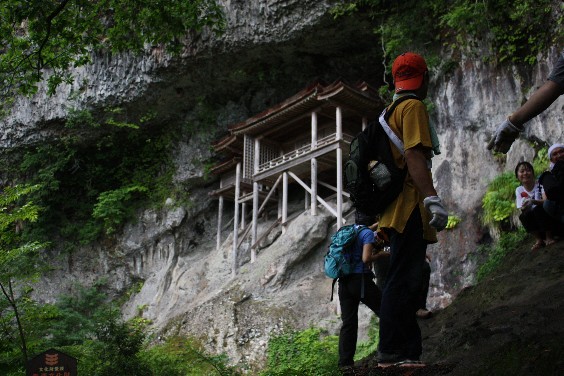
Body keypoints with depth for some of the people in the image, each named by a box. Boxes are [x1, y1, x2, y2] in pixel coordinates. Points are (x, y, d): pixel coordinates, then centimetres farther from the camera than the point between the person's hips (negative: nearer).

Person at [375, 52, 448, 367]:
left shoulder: (390, 111, 24)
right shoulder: (414, 107, -5)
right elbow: (414, 155, -19)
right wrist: (433, 198, -27)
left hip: (397, 209, 10)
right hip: (409, 208, -10)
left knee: (406, 282, 10)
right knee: (404, 281, -11)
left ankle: (408, 351, 14)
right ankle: (393, 352, -11)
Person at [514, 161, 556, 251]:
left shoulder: (540, 184, -9)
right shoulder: (519, 190, 1)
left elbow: (546, 201, -23)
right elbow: (521, 209, -4)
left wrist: (533, 201, -42)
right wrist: (524, 208, -28)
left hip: (547, 215, -3)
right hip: (534, 221, 3)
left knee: (538, 209, -31)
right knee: (523, 216, -26)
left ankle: (549, 237, -18)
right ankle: (539, 240, -13)